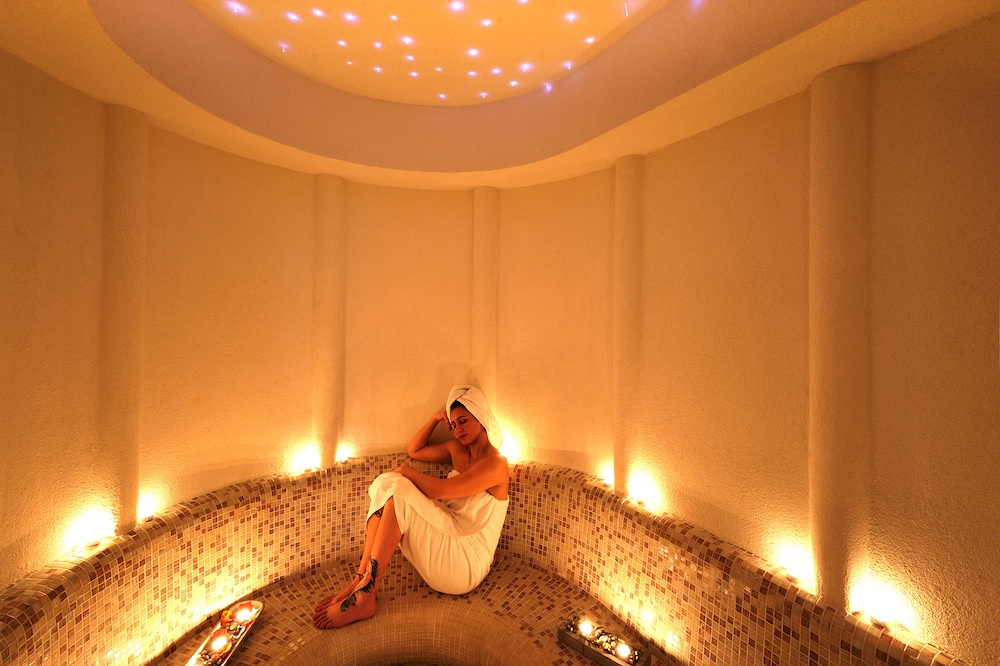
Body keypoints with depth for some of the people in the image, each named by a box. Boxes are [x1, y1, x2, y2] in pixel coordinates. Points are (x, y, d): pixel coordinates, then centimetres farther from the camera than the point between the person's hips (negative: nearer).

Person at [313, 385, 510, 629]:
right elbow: (414, 451, 19)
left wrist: (406, 471, -6)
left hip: (465, 565, -7)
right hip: (441, 549, 8)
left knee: (398, 490, -23)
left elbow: (439, 490, -23)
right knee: (385, 483, -10)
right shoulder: (457, 449, 9)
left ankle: (364, 596, -17)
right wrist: (436, 418, 6)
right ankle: (358, 581, -12)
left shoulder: (495, 463, -16)